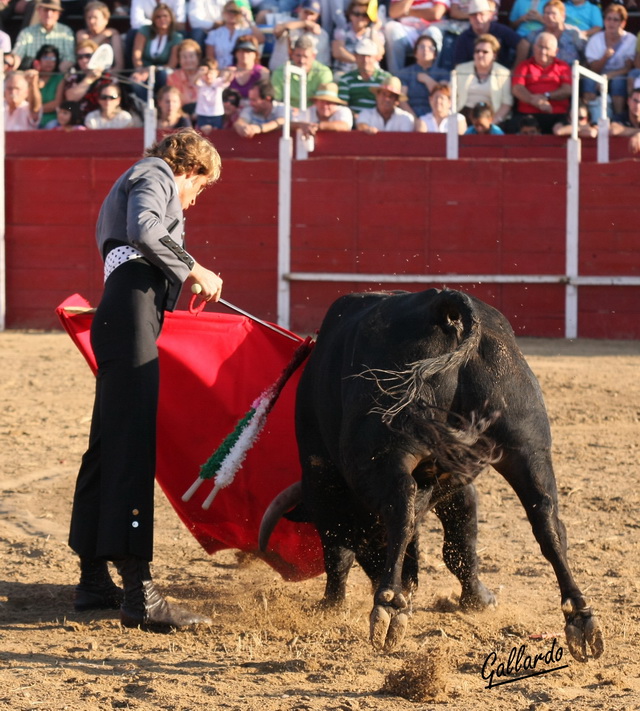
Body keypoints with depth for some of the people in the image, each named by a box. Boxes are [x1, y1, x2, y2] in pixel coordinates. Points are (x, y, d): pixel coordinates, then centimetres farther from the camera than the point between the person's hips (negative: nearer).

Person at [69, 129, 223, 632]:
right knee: (132, 448, -15)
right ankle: (139, 594, -20)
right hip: (133, 312, -11)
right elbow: (143, 231, -18)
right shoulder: (155, 176, 2)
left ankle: (95, 580, 22)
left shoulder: (140, 180, 31)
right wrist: (196, 271, -10)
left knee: (108, 447, 15)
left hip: (119, 319, 11)